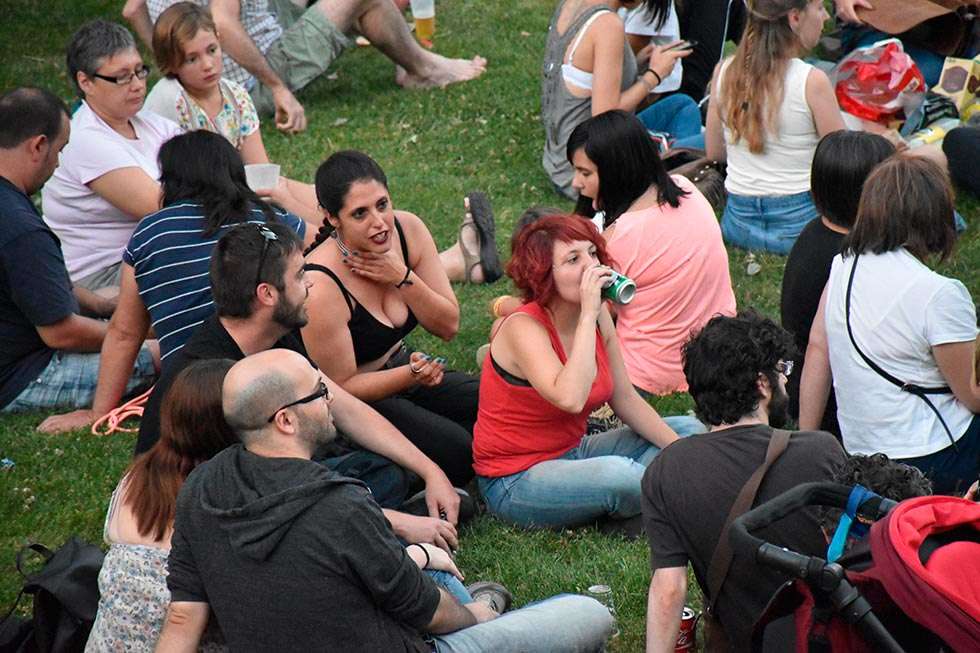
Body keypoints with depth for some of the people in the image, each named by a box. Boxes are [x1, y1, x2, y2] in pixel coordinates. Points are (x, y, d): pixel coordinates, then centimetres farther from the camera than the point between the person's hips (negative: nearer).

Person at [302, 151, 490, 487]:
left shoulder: (407, 230, -12)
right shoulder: (322, 288, -30)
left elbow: (448, 326, -5)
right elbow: (343, 386, -19)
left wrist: (403, 278, -22)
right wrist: (411, 375, -35)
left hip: (401, 369, 7)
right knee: (459, 451, -25)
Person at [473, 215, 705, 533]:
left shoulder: (599, 316, 0)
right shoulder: (524, 327, -23)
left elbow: (625, 399, 9)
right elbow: (570, 398, -40)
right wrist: (588, 315, -35)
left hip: (572, 453, 9)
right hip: (515, 480, -9)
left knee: (689, 429, 10)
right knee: (616, 472, -36)